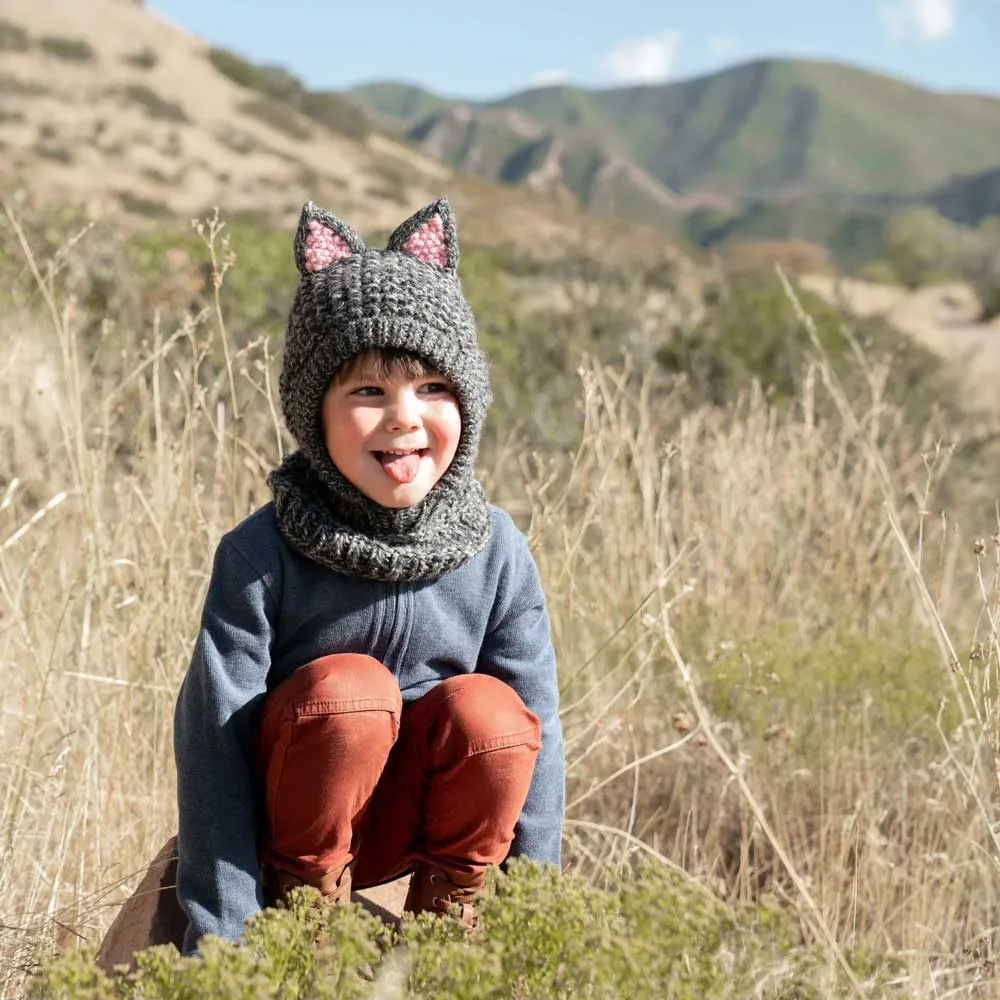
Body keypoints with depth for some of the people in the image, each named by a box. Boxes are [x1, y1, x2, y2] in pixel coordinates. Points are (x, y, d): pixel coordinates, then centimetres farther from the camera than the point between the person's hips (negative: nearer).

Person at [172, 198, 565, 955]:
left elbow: (536, 729, -5)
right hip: (299, 813, -2)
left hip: (421, 818, 2)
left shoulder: (498, 553, -10)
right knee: (347, 687, -29)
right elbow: (212, 734, -17)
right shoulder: (260, 558, -18)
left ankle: (449, 907, -1)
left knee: (485, 709, -25)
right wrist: (221, 932, -20)